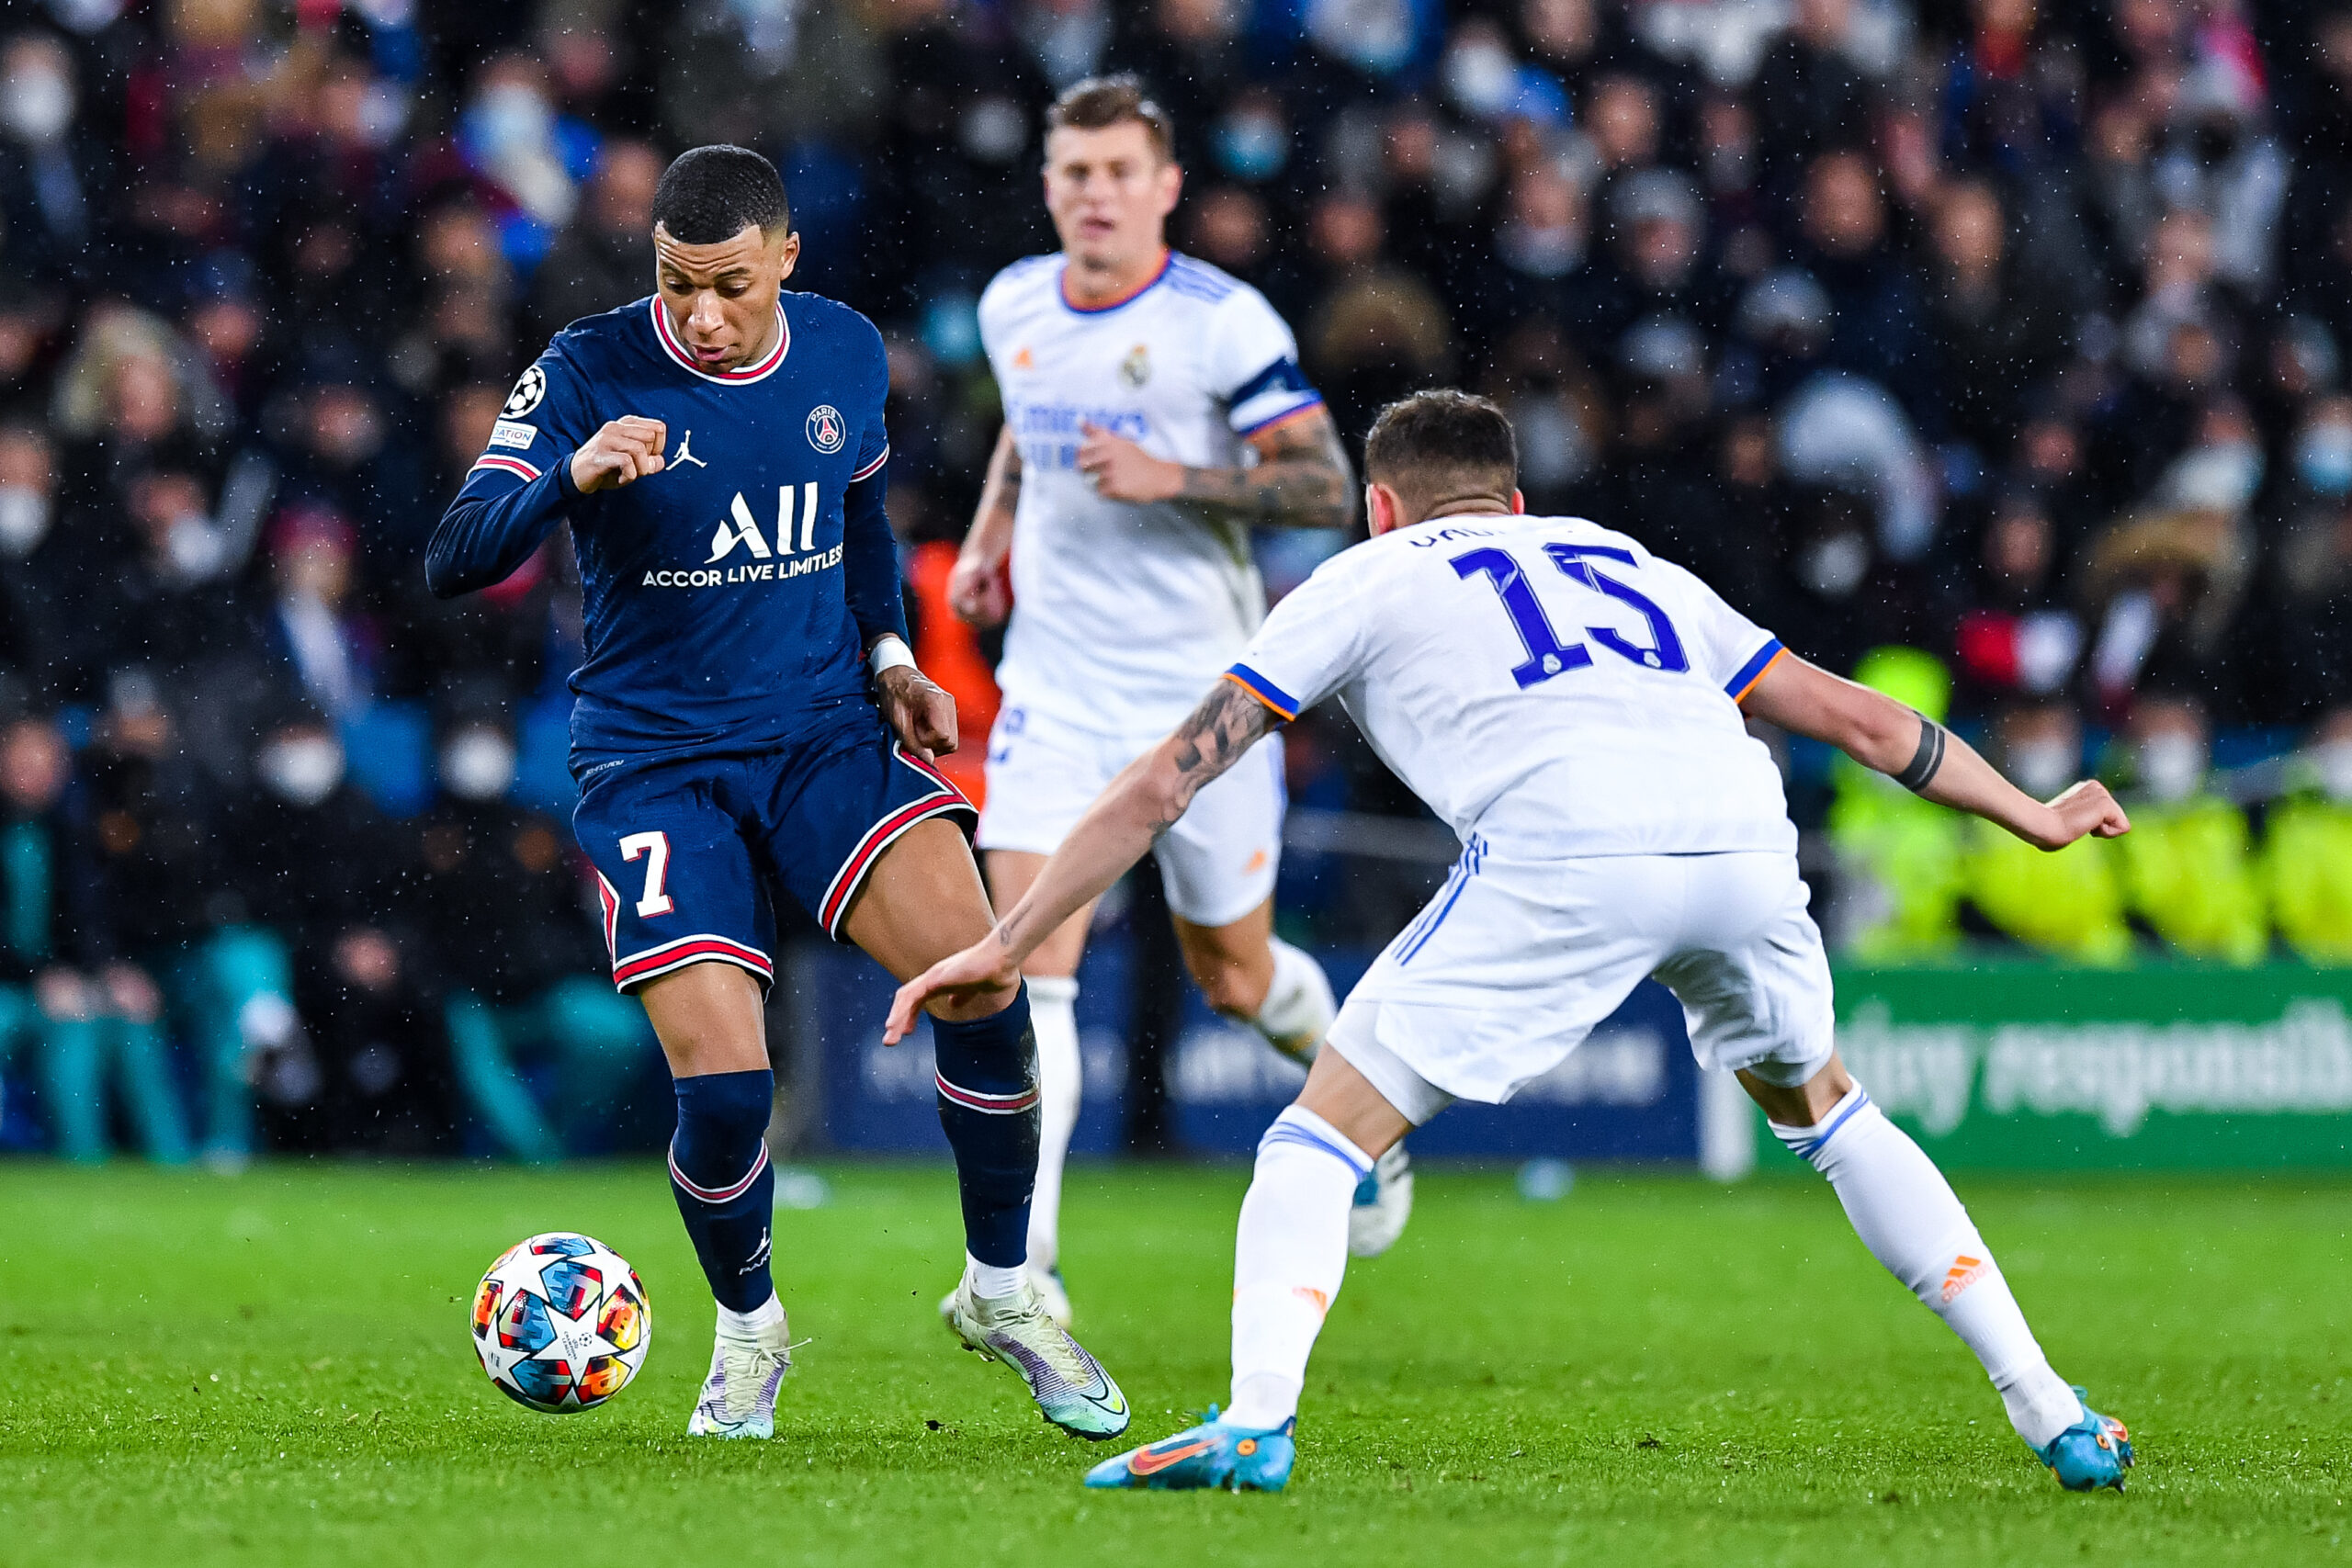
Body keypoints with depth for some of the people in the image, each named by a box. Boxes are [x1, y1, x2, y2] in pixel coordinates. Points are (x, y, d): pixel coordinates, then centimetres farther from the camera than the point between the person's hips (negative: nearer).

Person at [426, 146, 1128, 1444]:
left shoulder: (845, 353, 2)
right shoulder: (588, 372, -11)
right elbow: (451, 562, -18)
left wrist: (888, 654, 6)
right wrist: (572, 476, -36)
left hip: (825, 733, 3)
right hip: (652, 761, -3)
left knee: (979, 980, -20)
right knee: (722, 1084, -15)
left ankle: (1001, 1295, 2)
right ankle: (746, 1330, 16)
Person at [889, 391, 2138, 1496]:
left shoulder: (1367, 578, 26)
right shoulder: (1631, 566, 37)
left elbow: (1167, 779, 21)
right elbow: (1858, 717, 40)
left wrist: (1007, 943, 26)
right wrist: (2029, 817, 54)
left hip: (1563, 857, -4)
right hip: (1743, 845, 5)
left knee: (1322, 1135, 6)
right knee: (1825, 1112, 30)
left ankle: (1254, 1423, -16)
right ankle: (2051, 1414, 24)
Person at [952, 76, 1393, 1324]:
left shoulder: (1224, 323, -12)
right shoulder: (1014, 306, 4)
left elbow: (1328, 487, -13)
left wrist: (1171, 479, -23)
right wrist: (990, 532, 13)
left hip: (1203, 691, -3)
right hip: (1056, 686, 3)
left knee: (1235, 979, 10)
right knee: (1028, 961, -15)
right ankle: (1024, 1258, -18)